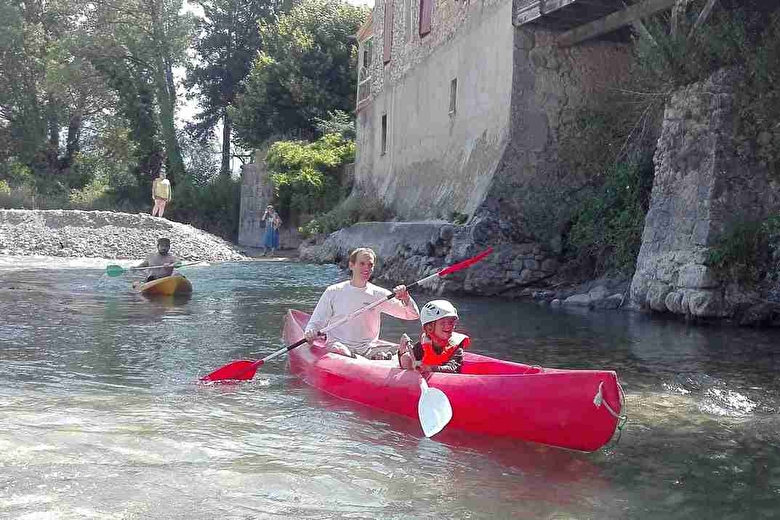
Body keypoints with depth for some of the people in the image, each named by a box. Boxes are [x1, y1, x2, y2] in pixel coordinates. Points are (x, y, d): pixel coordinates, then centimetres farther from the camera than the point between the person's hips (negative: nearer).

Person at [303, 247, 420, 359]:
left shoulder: (379, 295, 8)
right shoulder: (333, 292, 4)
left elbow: (413, 315, 6)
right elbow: (315, 323, 7)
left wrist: (406, 299, -14)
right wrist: (310, 333, -16)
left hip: (369, 348, 2)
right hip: (340, 345, -2)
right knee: (337, 349, -37)